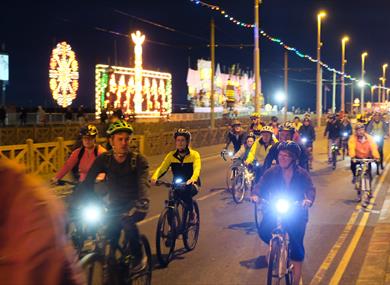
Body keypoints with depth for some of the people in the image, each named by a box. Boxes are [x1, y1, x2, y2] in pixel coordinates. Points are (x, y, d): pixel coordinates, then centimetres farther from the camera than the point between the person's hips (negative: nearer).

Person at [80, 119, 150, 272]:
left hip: (133, 203, -3)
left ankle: (139, 257, -10)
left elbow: (143, 182, -32)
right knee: (110, 239, -8)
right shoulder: (104, 159, -11)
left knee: (127, 222, -31)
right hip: (115, 204, 3)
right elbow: (88, 181, -18)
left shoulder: (138, 159, -17)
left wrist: (143, 201, -52)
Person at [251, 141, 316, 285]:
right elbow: (261, 185, -13)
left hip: (296, 213, -1)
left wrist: (308, 200, -40)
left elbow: (310, 189, -18)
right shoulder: (272, 172, -6)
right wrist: (256, 195, -36)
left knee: (296, 246, -5)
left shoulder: (301, 174, -8)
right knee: (264, 232, -26)